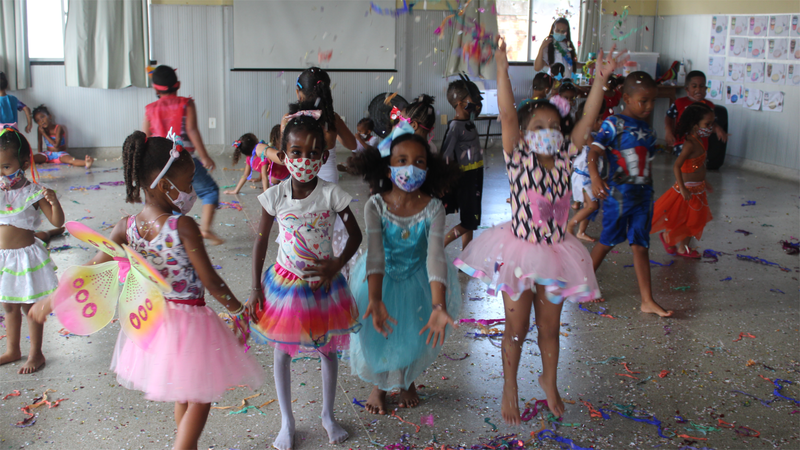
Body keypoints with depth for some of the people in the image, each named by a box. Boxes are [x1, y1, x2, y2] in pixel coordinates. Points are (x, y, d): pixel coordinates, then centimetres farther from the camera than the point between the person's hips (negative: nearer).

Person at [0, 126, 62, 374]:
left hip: (25, 256, -5)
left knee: (30, 307, 7)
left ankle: (35, 354, 22)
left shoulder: (32, 193, -15)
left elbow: (57, 222, -17)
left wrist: (54, 201, -34)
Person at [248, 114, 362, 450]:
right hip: (284, 283, 0)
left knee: (328, 350, 14)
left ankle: (328, 415, 36)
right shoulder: (275, 196, -12)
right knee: (282, 353, 10)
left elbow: (355, 235, -5)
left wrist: (336, 265, -19)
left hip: (322, 284, 0)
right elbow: (261, 240, -1)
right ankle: (287, 422, 29)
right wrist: (256, 287, -2)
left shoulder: (331, 194, -15)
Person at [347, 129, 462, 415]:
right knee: (376, 336, 3)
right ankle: (379, 385, 36)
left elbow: (435, 256, -32)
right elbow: (375, 254, -31)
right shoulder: (375, 206, -24)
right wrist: (375, 301, -45)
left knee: (414, 338, 9)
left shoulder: (433, 208, -23)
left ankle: (406, 381, 44)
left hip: (417, 282, 1)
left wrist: (438, 306, -44)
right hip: (381, 280, 0)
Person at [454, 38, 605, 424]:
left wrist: (601, 78, -10)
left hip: (554, 253, 3)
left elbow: (588, 119, -4)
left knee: (549, 326, 17)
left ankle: (549, 381, 40)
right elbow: (507, 115, -23)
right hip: (519, 251, -3)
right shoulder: (518, 159, -11)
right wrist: (502, 70, -32)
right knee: (516, 329, 10)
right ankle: (510, 387, 31)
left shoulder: (563, 160, -1)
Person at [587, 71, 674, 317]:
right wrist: (595, 177, -38)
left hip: (643, 195, 6)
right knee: (608, 241, 7)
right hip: (618, 194, -6)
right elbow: (594, 152, -22)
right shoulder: (614, 124, -10)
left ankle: (647, 301, 8)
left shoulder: (647, 130, 11)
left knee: (641, 246, 6)